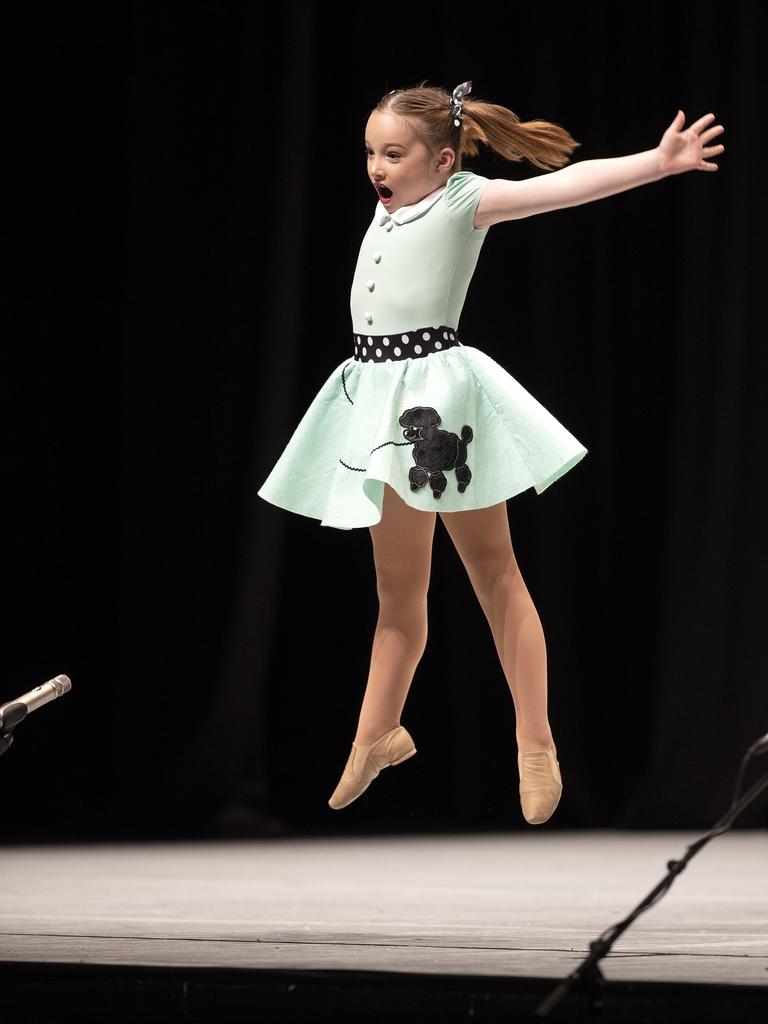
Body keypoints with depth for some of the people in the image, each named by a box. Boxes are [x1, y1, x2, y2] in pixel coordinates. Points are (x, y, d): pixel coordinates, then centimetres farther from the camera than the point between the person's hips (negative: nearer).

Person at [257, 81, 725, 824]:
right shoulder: (390, 206, 12)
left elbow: (567, 184, -21)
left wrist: (658, 163, -31)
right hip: (381, 398, 7)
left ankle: (536, 744, 2)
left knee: (492, 572, -1)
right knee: (397, 587, 15)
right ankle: (377, 734, 25)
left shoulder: (465, 200, -8)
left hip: (438, 395, -7)